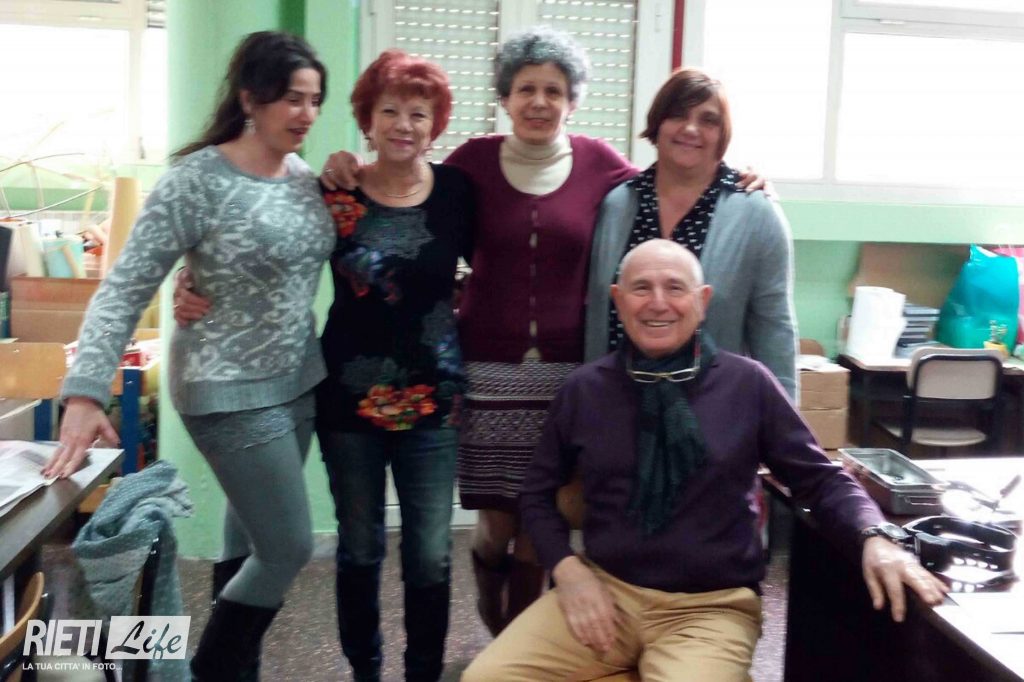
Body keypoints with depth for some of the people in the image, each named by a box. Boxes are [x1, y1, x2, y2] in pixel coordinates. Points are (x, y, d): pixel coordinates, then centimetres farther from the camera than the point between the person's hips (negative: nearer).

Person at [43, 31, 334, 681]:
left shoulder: (304, 175, 4)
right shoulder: (197, 180, -17)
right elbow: (124, 290, -17)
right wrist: (86, 393, -24)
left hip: (298, 385, 7)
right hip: (231, 395, -7)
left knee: (249, 542, 17)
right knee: (289, 548, -3)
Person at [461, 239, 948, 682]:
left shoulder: (747, 383, -2)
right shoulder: (585, 388, 3)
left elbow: (820, 478, 4)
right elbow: (538, 491, 13)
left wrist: (872, 539, -15)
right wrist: (567, 569, -3)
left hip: (711, 606, -2)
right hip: (603, 590, 3)